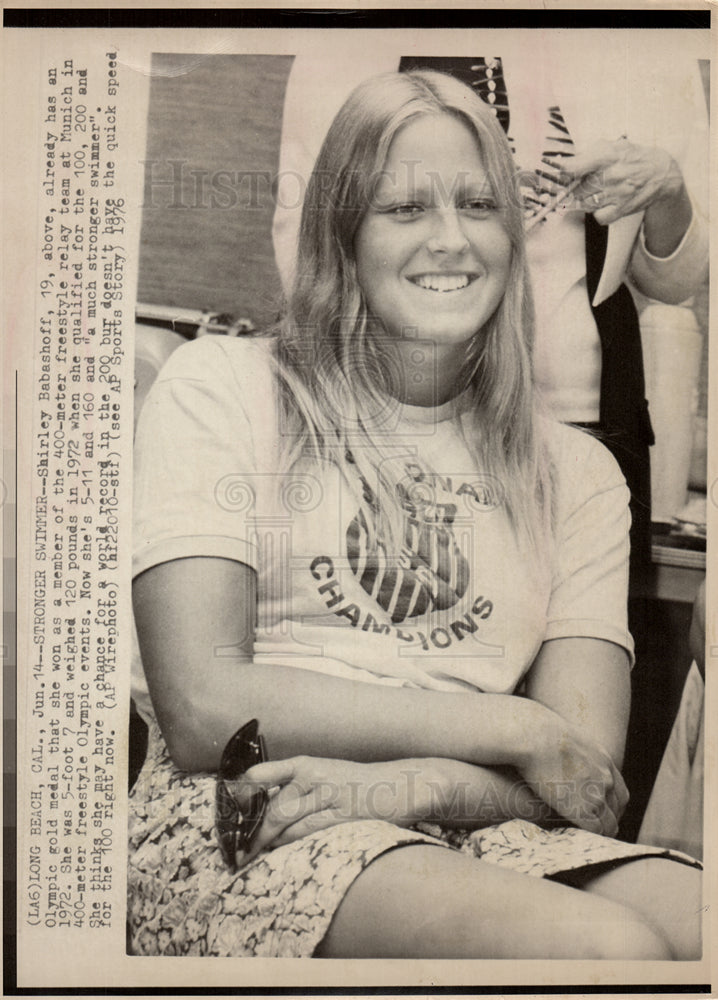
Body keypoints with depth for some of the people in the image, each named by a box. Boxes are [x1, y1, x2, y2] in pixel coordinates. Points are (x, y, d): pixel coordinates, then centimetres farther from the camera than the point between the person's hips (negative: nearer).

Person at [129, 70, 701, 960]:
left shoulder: (577, 472, 11)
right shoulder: (217, 387, 2)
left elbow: (586, 774, 4)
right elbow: (203, 707, -9)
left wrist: (404, 783, -18)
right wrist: (515, 729, -8)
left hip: (483, 839, 4)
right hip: (244, 836, -3)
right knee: (611, 947, -28)